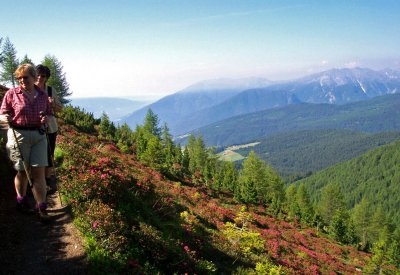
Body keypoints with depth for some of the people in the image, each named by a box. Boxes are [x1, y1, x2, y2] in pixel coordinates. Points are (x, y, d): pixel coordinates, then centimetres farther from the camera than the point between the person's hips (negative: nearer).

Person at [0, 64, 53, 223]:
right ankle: (21, 201, 32)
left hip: (39, 135, 2)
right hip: (19, 135, -2)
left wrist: (46, 118, -5)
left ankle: (41, 208, 2)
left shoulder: (42, 95, 9)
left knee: (39, 172, -2)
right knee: (22, 172, 9)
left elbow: (50, 113, 18)